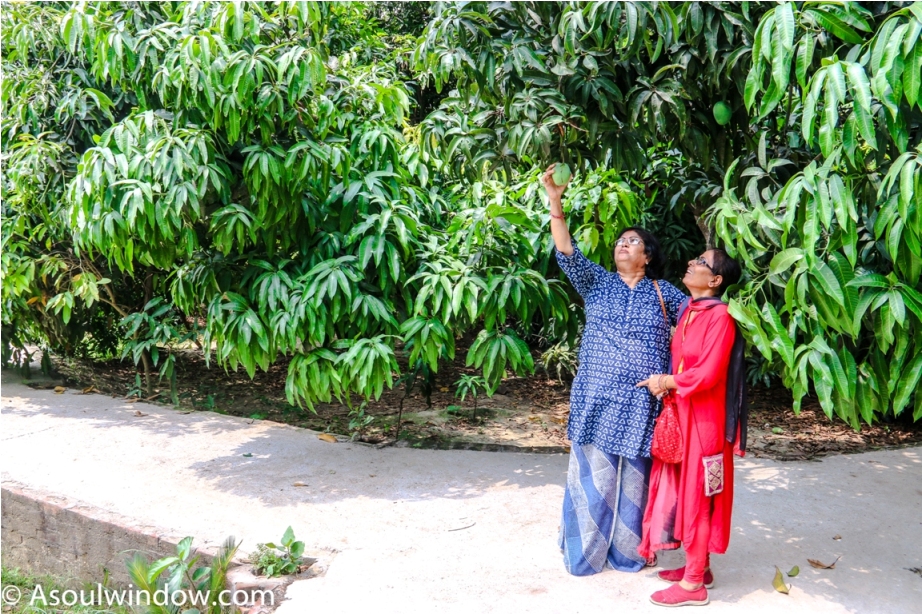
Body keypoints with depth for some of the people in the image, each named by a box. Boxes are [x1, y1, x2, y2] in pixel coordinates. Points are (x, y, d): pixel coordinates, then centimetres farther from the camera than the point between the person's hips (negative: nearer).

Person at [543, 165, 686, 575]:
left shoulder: (663, 293, 8)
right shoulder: (597, 282, 7)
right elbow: (566, 252, -6)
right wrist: (555, 202, -17)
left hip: (643, 404, 0)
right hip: (598, 400, 0)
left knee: (634, 479, 8)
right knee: (593, 475, 5)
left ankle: (627, 552, 24)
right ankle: (585, 553, 21)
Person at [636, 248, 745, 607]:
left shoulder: (720, 316, -17)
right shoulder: (688, 311, 9)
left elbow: (708, 374, -22)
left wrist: (665, 382, -10)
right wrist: (667, 384, -3)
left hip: (704, 418, -8)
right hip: (682, 413, 8)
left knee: (697, 495, 1)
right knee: (684, 490, 15)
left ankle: (694, 583, 12)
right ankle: (698, 566, 30)